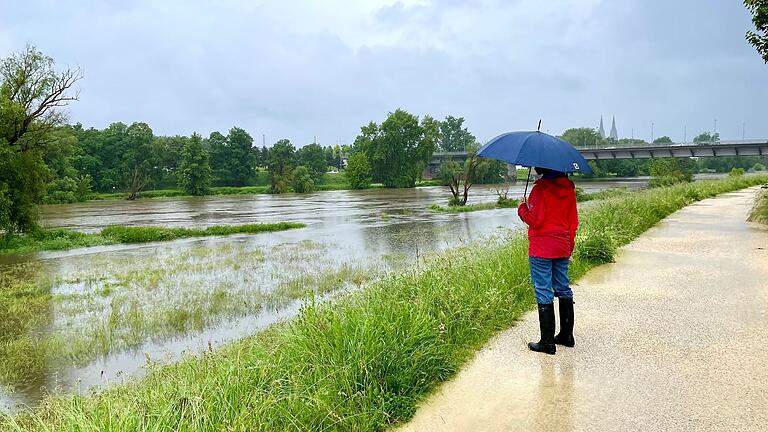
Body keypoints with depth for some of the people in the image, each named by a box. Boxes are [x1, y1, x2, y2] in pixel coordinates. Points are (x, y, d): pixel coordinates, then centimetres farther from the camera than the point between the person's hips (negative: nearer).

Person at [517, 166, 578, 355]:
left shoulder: (541, 188, -15)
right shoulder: (569, 187, 7)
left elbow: (534, 219, -18)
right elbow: (573, 221, 12)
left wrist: (522, 208, 1)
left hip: (541, 250, -7)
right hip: (563, 247, 7)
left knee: (544, 294, -2)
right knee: (563, 289, 16)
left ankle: (547, 342, 3)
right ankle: (567, 335, 25)